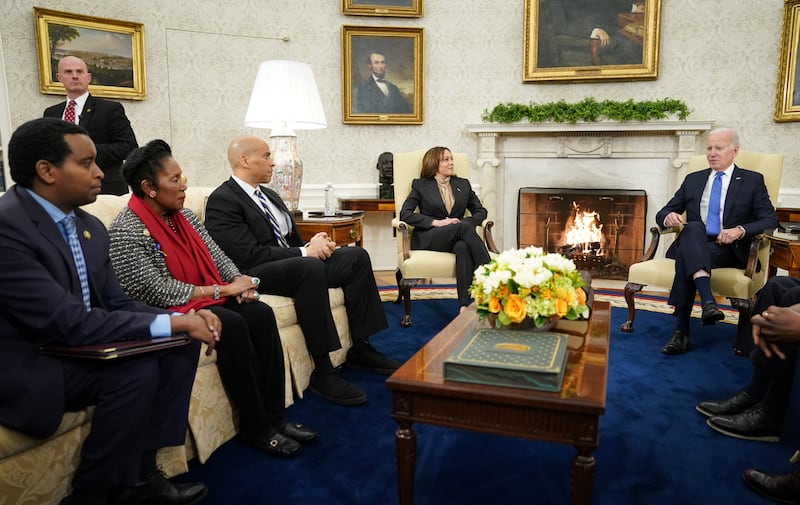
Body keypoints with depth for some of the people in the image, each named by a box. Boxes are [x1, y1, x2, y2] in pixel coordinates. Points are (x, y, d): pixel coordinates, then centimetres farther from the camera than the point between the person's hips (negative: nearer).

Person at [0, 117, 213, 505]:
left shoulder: (89, 226, 5)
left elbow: (117, 304, 5)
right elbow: (67, 323, -28)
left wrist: (184, 318, -13)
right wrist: (172, 323, -26)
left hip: (73, 346, 9)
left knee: (182, 344, -4)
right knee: (137, 369, -27)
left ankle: (139, 473, 4)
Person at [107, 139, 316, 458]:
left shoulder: (182, 214, 8)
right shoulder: (126, 232, -16)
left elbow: (214, 254, 11)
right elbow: (159, 292, -21)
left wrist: (240, 281, -10)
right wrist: (222, 290, -19)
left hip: (207, 298, 7)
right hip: (165, 313, -7)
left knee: (261, 314, -17)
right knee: (232, 325, -30)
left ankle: (274, 418, -13)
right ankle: (255, 429, -17)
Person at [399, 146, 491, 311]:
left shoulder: (463, 184, 20)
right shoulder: (420, 185, 10)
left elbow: (481, 211, 18)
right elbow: (405, 214, -2)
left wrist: (464, 223, -5)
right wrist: (436, 222, -13)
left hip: (457, 237, 3)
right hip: (428, 238, -3)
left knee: (463, 247, -37)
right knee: (464, 228, -34)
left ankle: (465, 305, -46)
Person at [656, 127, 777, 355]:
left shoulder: (752, 181, 12)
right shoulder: (693, 180, 20)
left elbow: (770, 220, 3)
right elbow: (663, 213, 17)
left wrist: (740, 230, -18)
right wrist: (668, 217, -10)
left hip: (728, 249, -2)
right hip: (693, 244, 2)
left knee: (686, 258, -35)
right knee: (693, 227, -35)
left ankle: (681, 331, -38)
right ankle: (707, 300, -52)